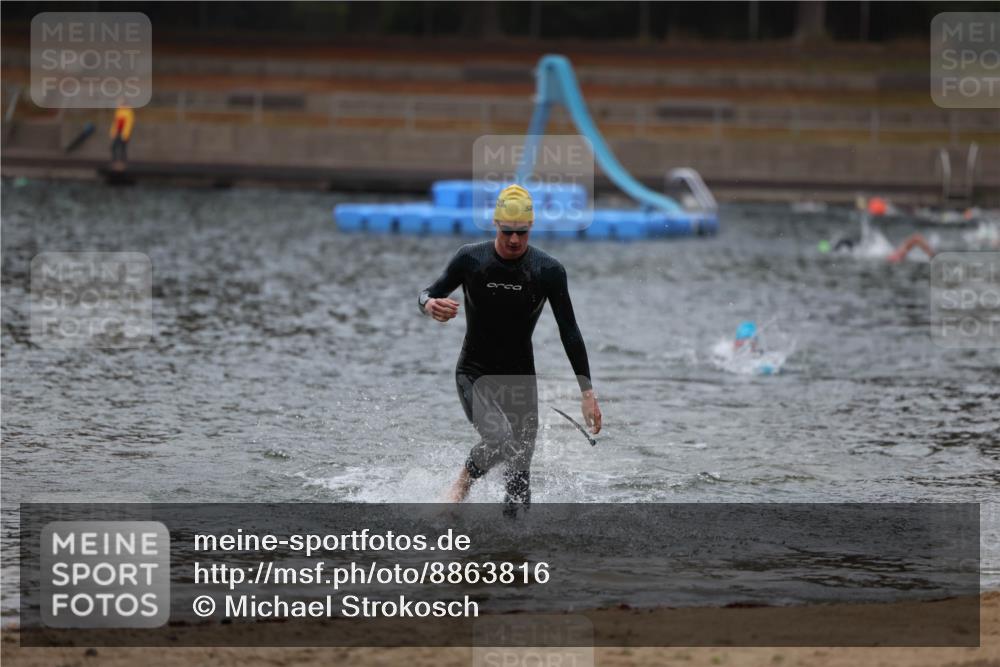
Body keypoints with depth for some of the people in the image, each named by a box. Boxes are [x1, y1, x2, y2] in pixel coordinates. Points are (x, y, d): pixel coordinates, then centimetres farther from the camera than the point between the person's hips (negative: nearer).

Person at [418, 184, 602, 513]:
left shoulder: (549, 271, -8)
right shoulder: (470, 259, -9)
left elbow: (569, 333, -3)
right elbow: (429, 293, 3)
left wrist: (587, 391, -7)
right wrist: (430, 304, -24)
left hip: (520, 379, 2)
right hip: (474, 374, -2)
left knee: (519, 477, -3)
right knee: (499, 437, -28)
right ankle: (462, 484, 0)